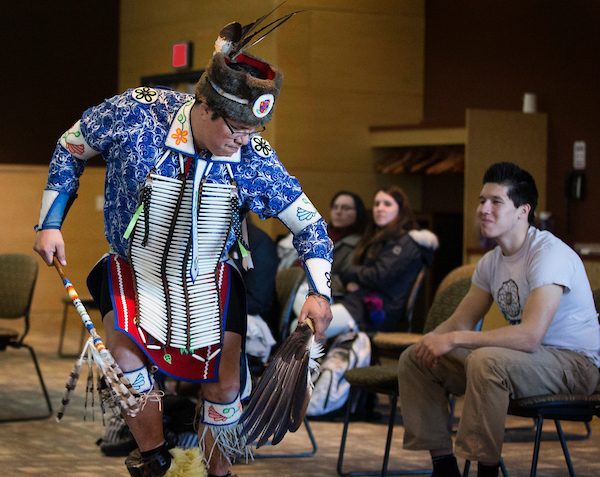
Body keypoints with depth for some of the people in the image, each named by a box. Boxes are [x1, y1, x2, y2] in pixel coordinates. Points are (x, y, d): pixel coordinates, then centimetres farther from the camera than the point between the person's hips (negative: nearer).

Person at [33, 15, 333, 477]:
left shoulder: (255, 159, -20)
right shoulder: (135, 114, -24)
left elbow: (308, 222, -9)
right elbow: (71, 148, -5)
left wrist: (320, 292, -21)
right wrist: (50, 223, -7)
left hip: (208, 279, 1)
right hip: (135, 268, -1)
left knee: (224, 385, -1)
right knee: (123, 343, -26)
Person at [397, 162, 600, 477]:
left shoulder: (549, 253, -21)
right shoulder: (492, 262, 6)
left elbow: (530, 335, -32)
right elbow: (461, 321, 10)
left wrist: (454, 339, -29)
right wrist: (434, 340, -14)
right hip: (526, 356, 9)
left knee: (486, 361, -38)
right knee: (414, 358, 2)